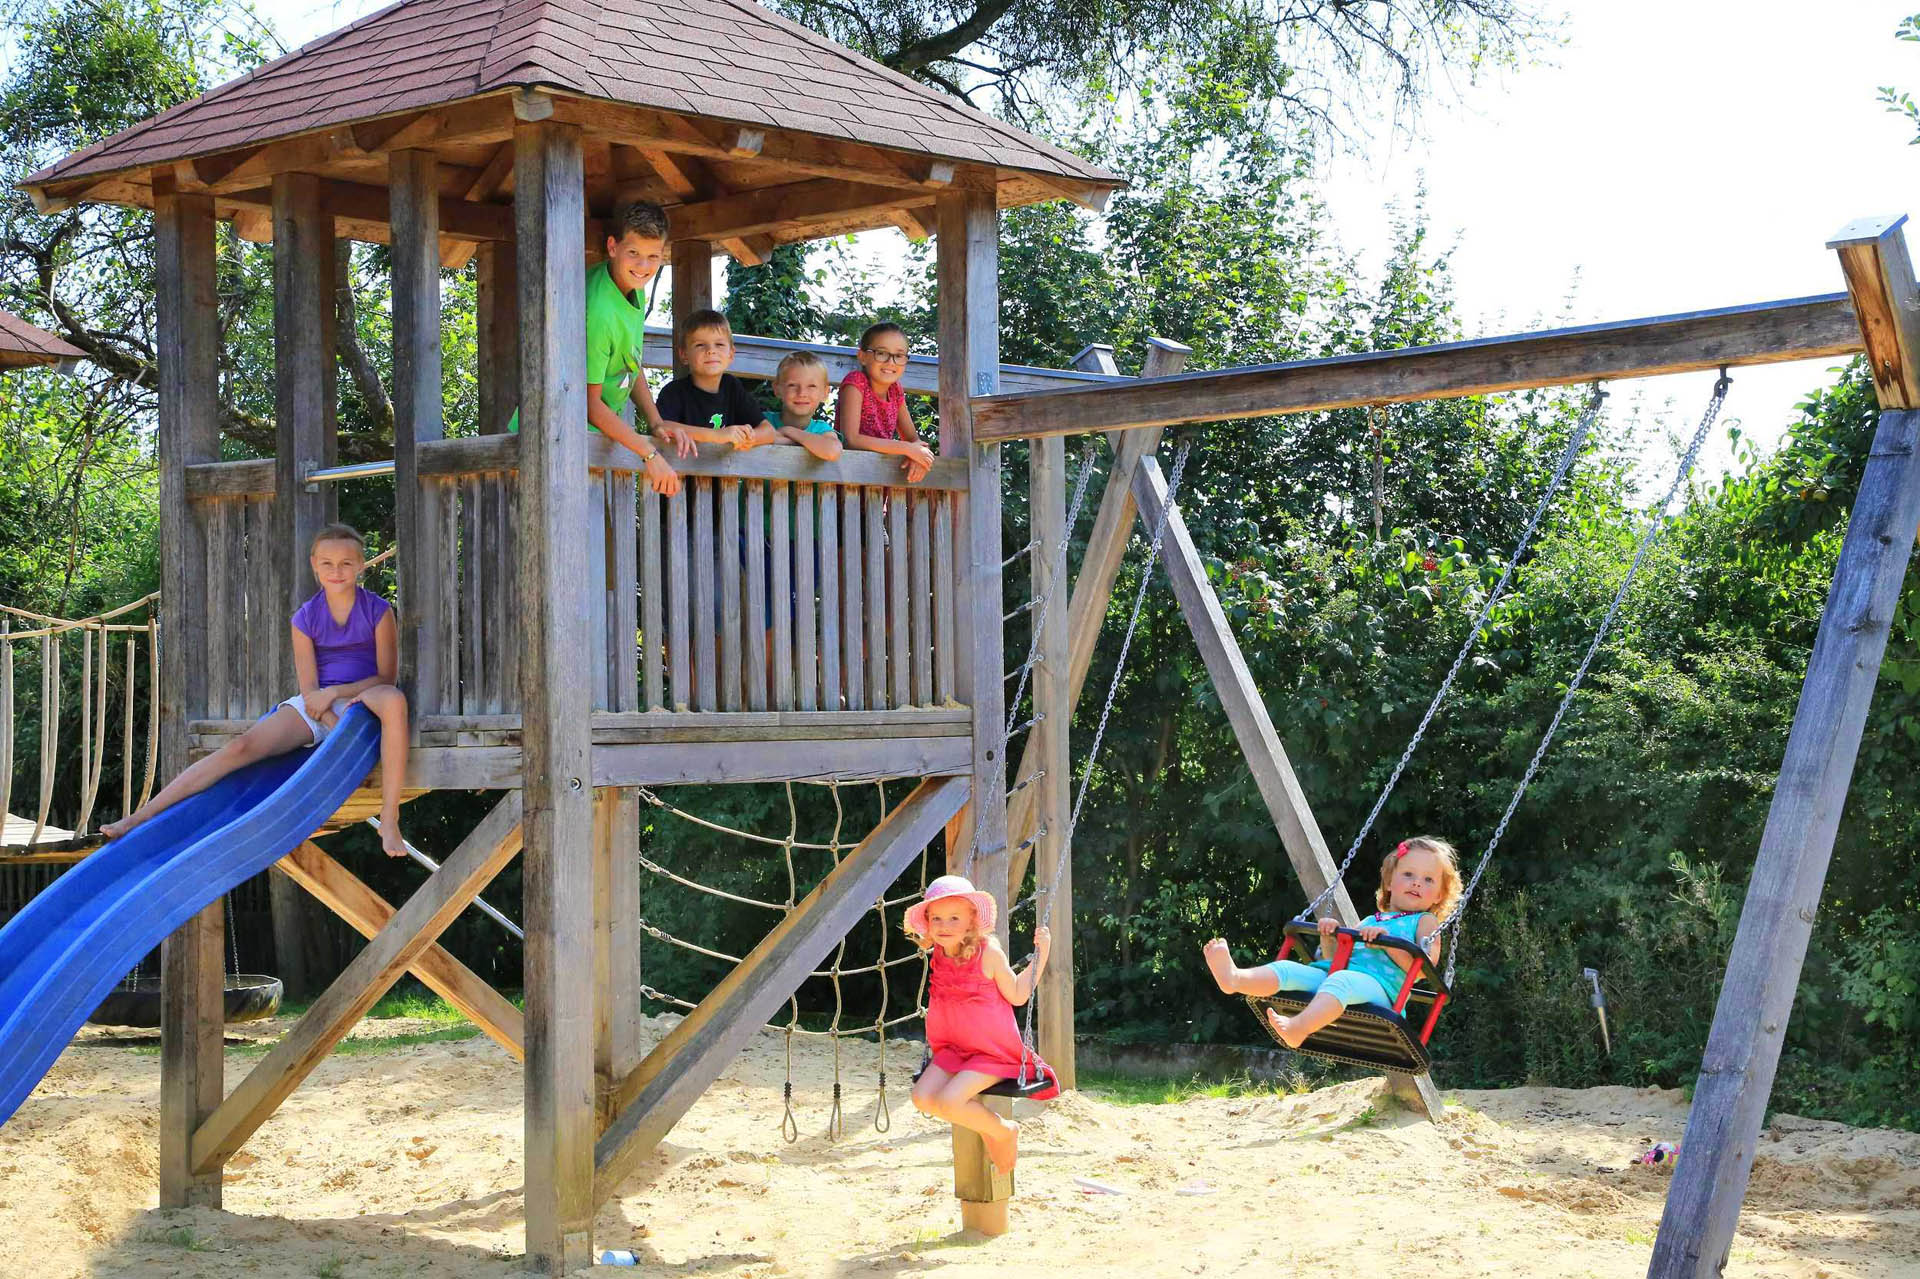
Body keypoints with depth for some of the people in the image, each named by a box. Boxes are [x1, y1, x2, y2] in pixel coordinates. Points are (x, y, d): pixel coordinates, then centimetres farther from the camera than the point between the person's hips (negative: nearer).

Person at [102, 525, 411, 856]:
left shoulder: (378, 611, -4)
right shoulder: (306, 617, 0)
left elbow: (386, 678, -5)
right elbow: (310, 691, -4)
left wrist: (334, 693, -18)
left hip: (363, 697, -2)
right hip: (316, 706, 2)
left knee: (393, 699, -40)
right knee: (242, 747, -19)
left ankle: (389, 820, -39)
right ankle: (141, 816, -19)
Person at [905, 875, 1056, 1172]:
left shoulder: (988, 952, -15)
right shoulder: (937, 956, 2)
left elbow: (1017, 995, -7)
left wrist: (1041, 953, -13)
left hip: (994, 1052, -6)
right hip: (954, 1048, 7)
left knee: (949, 1100, -26)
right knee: (923, 1097, -15)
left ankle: (1003, 1131, 2)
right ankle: (987, 1129, 7)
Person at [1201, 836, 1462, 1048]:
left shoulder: (1425, 922, 16)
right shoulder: (1368, 922, 34)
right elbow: (1335, 958, 30)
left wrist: (1386, 941, -10)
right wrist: (1328, 937, 11)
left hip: (1377, 985, -7)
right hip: (1333, 975, 7)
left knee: (1341, 981, -40)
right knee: (1288, 968, -18)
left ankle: (1298, 1027, -66)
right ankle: (1234, 978, -47)